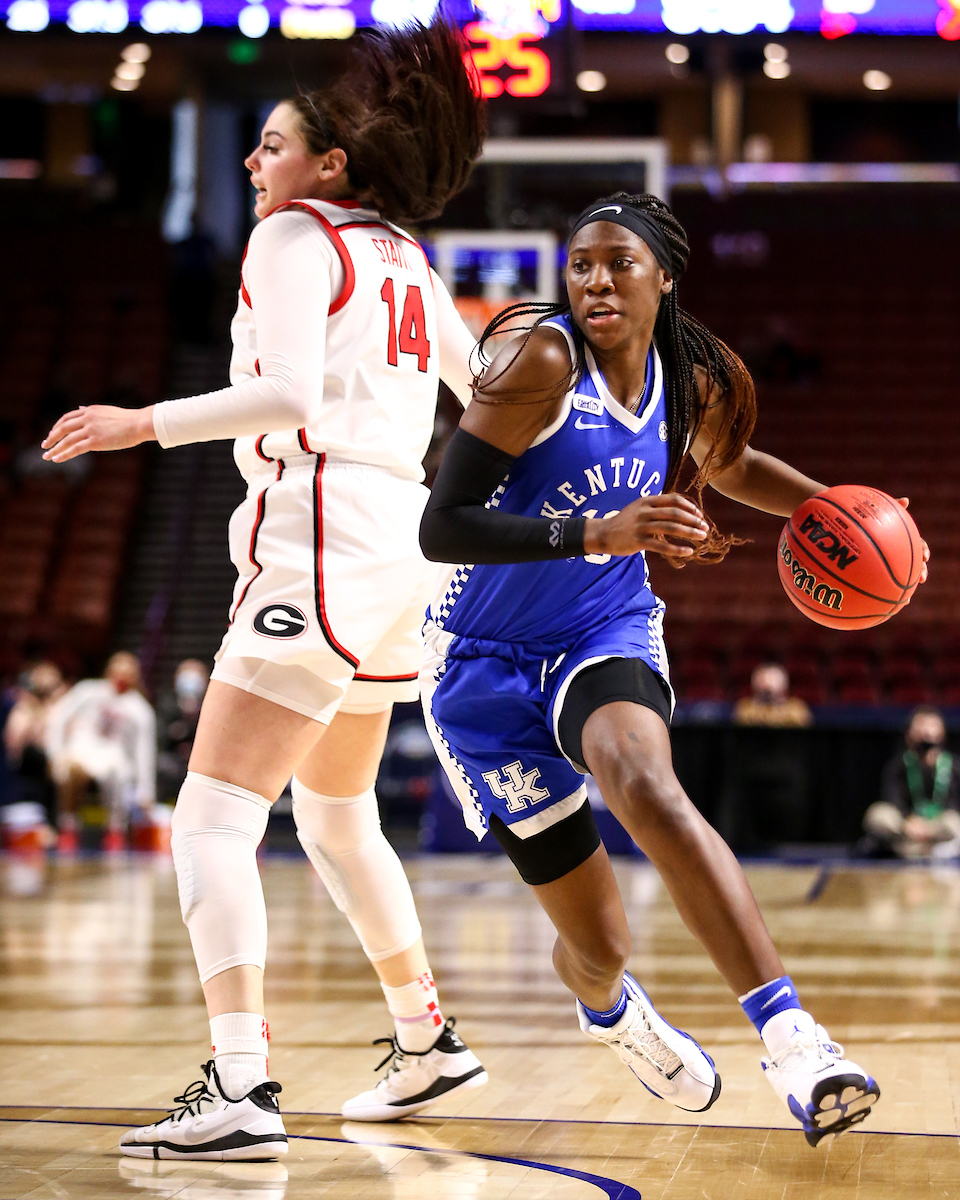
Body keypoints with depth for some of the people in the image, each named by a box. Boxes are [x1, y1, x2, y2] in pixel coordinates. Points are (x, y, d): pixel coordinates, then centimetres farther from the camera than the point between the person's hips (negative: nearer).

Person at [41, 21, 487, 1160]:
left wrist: (144, 422, -15)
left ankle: (240, 1088, -25)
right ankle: (428, 1041, 33)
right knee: (336, 818, 24)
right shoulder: (406, 262, 20)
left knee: (212, 818, -13)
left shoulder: (293, 236, -4)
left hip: (316, 550, -9)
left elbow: (288, 394, -19)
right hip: (397, 556, 9)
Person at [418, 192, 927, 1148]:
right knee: (599, 941, 0)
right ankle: (608, 1008, 40)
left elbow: (730, 466, 24)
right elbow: (440, 528, -24)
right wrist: (601, 532, -35)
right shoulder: (542, 360, -19)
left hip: (607, 635, 3)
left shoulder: (692, 380, 0)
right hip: (488, 663, -3)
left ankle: (790, 1036, -43)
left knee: (646, 786, -35)